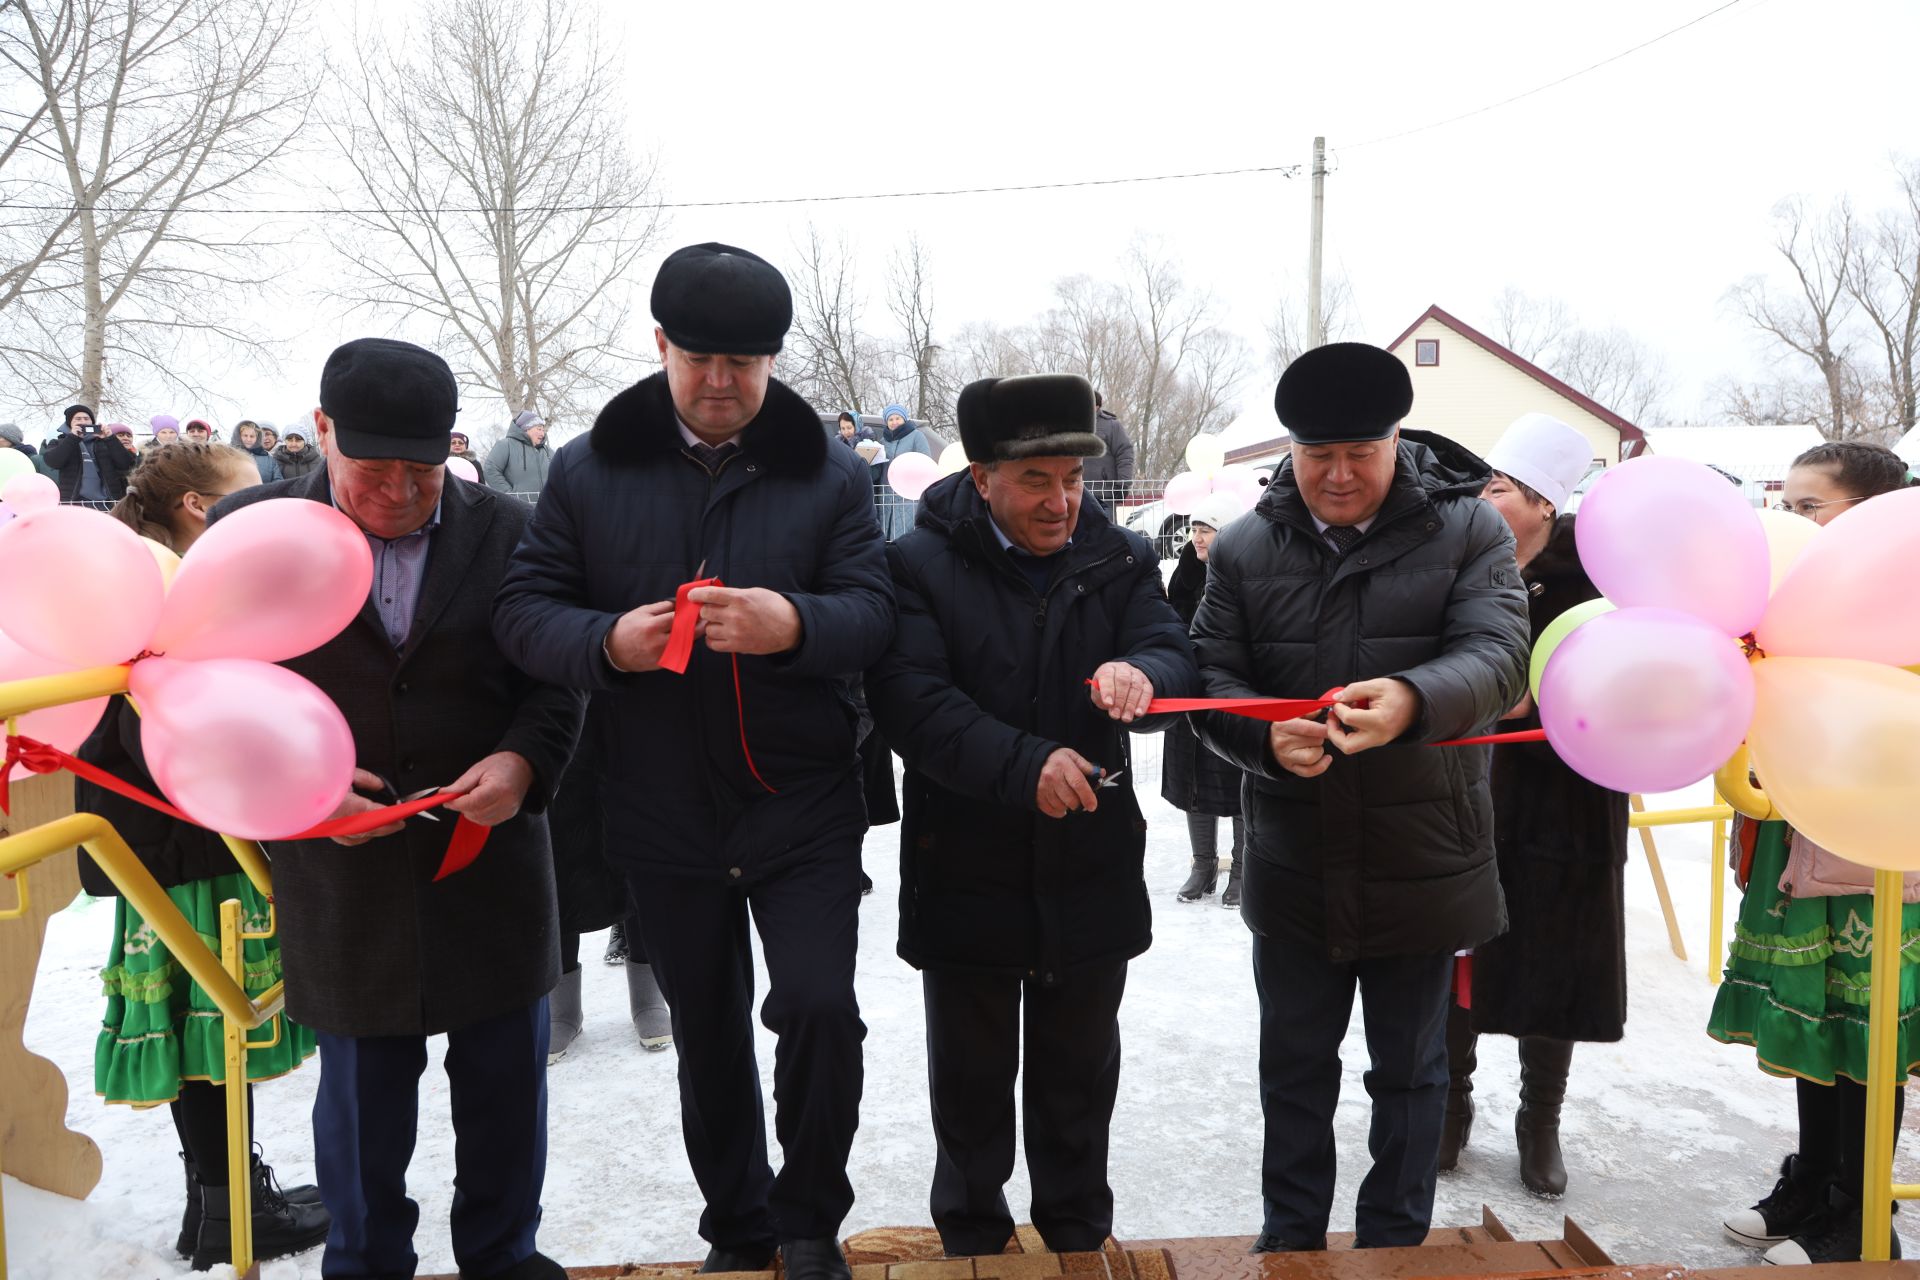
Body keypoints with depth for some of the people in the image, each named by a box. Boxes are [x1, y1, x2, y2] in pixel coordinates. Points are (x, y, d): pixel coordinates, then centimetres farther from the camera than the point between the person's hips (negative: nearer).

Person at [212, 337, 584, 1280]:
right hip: (340, 873, -1)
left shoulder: (506, 530, -1)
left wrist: (524, 759, -16)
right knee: (360, 1094, 15)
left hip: (493, 859, 1)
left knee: (505, 1081, 15)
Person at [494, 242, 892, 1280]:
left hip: (803, 807, -2)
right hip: (664, 816, 2)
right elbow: (522, 609, -1)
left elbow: (874, 612, -8)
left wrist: (794, 623, -30)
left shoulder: (828, 475, -1)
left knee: (818, 1006, -11)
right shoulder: (589, 472, 1)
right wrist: (606, 642, -22)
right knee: (706, 1034, 16)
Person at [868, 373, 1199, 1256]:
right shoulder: (921, 564, -9)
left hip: (1090, 873, 3)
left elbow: (1179, 661, -9)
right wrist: (1026, 765, -30)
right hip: (965, 874, -2)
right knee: (970, 1076, 16)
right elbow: (908, 699, -20)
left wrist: (1143, 674, -34)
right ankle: (971, 1237, 37)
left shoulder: (1120, 560, 2)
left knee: (1080, 1074, 19)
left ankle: (1079, 1232, 40)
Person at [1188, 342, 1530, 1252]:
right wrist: (1266, 737, -26)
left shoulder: (1466, 530, -6)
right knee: (1295, 1063, 18)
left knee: (1409, 1068, 16)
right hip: (1294, 863, 2)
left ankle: (1394, 1246, 37)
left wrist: (1412, 700, -39)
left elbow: (1500, 656, -18)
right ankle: (1291, 1239, 38)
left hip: (1423, 863, -2)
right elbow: (1210, 672, -4)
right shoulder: (1246, 548, 0)